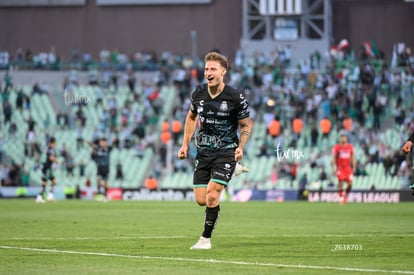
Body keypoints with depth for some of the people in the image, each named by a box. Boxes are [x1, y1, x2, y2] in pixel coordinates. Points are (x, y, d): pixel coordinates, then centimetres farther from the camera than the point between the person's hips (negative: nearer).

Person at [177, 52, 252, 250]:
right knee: (201, 200, -1)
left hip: (226, 153, -4)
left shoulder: (236, 98, -11)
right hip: (203, 152, 4)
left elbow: (246, 125, 0)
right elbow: (191, 117, 18)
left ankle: (206, 238, -4)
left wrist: (240, 148, -16)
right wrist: (185, 145, 11)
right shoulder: (198, 93, 0)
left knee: (211, 196, -17)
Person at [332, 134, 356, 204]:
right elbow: (334, 158, -5)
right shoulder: (336, 147, -5)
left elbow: (353, 157, 11)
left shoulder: (350, 147, 5)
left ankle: (346, 195, 21)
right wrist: (333, 168, -12)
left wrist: (354, 167, 6)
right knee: (341, 182, -10)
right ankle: (341, 197, 3)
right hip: (340, 167, -3)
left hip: (348, 168, 3)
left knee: (350, 183, -5)